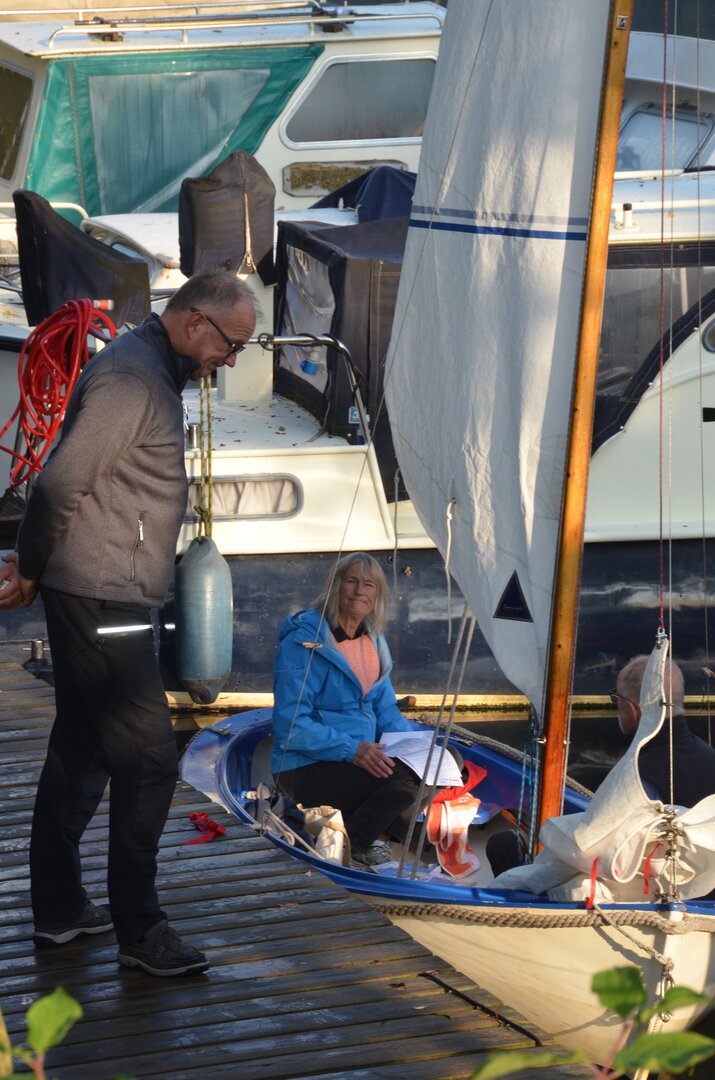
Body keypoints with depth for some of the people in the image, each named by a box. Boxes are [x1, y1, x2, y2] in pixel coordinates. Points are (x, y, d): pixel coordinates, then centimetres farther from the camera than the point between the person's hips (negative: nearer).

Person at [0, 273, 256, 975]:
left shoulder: (152, 373, 17)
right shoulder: (131, 378, -17)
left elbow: (63, 482, 18)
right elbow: (62, 483, -21)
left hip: (104, 603, 11)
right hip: (102, 601, -11)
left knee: (80, 752, 15)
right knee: (147, 760, -8)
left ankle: (58, 910, 24)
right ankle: (138, 931, -2)